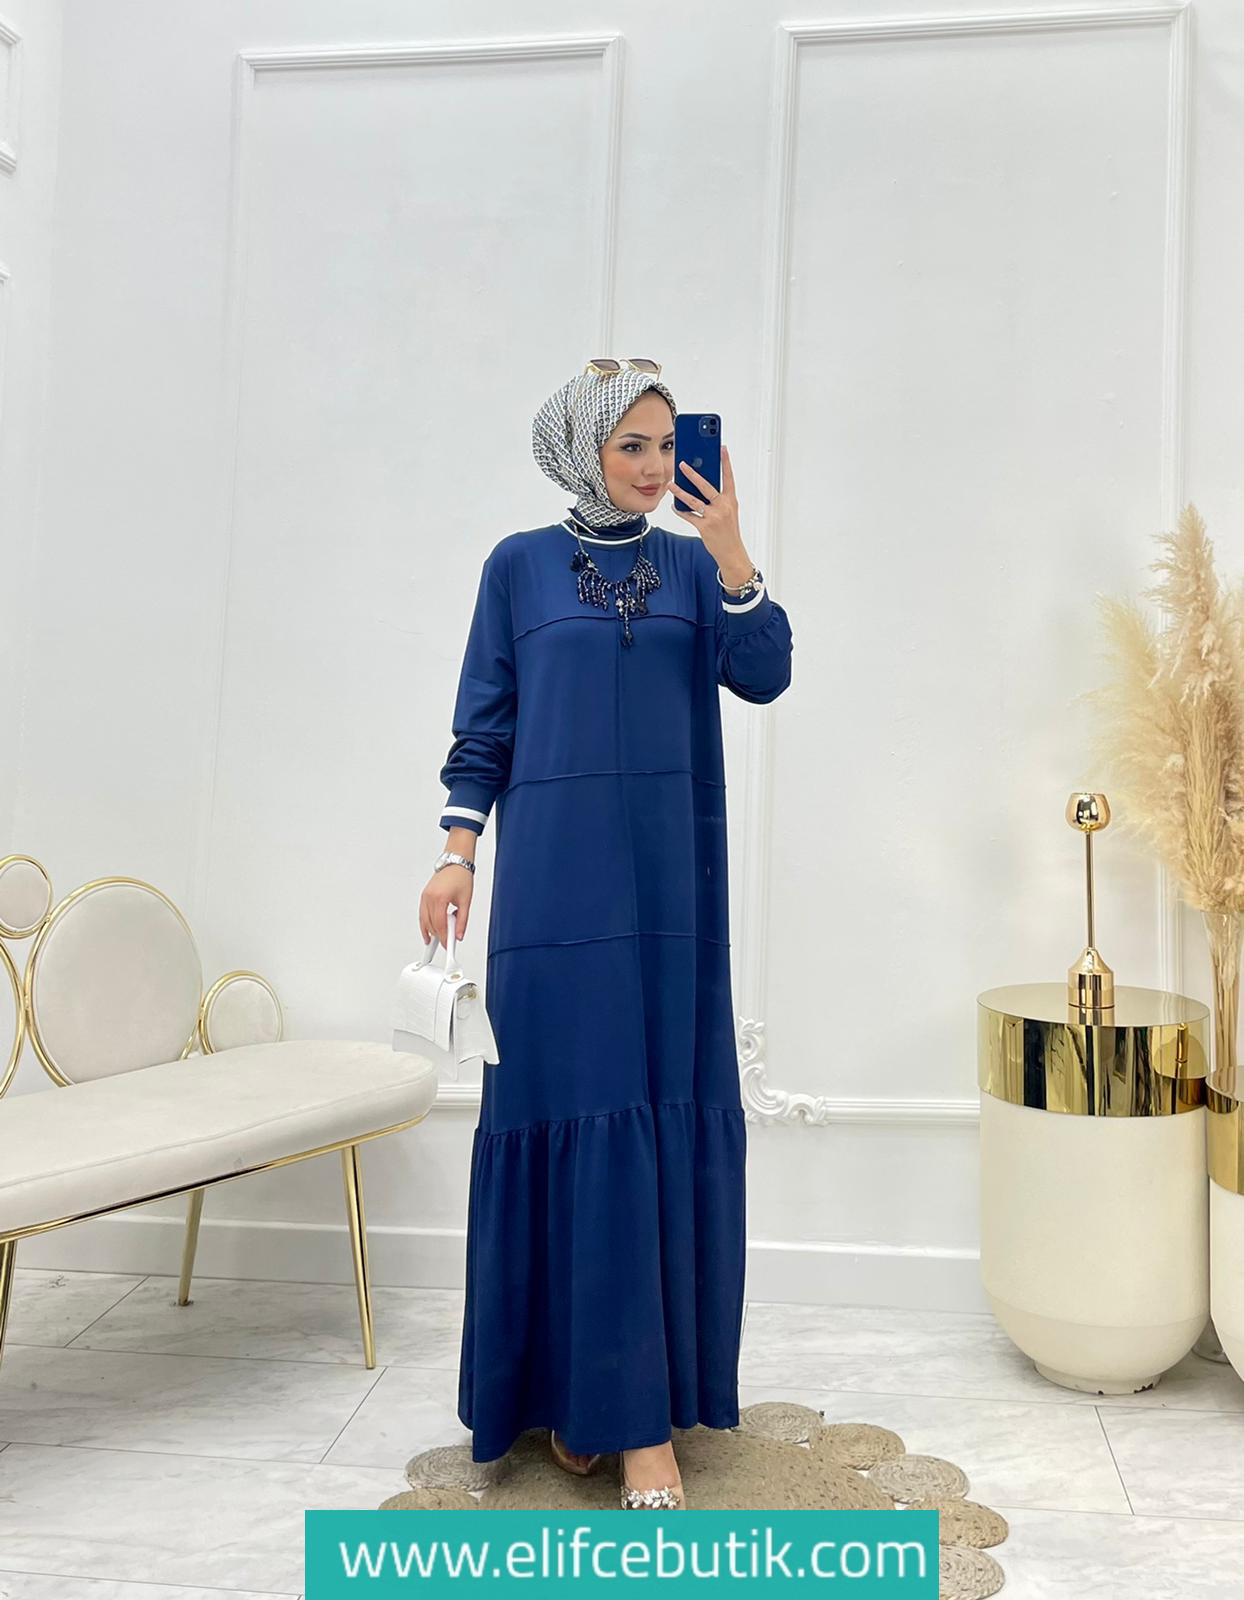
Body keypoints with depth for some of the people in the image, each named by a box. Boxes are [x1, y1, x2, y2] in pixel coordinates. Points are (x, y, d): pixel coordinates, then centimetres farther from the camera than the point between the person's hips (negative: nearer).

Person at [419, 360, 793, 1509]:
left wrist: (731, 553, -15)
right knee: (570, 1115, -1)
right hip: (555, 879, -2)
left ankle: (632, 1397, 16)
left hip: (670, 880, 2)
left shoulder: (694, 563, 11)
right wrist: (458, 851, -3)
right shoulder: (519, 565, 6)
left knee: (667, 1118, 3)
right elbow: (484, 725, 5)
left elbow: (764, 677, -4)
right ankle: (570, 1386, 14)